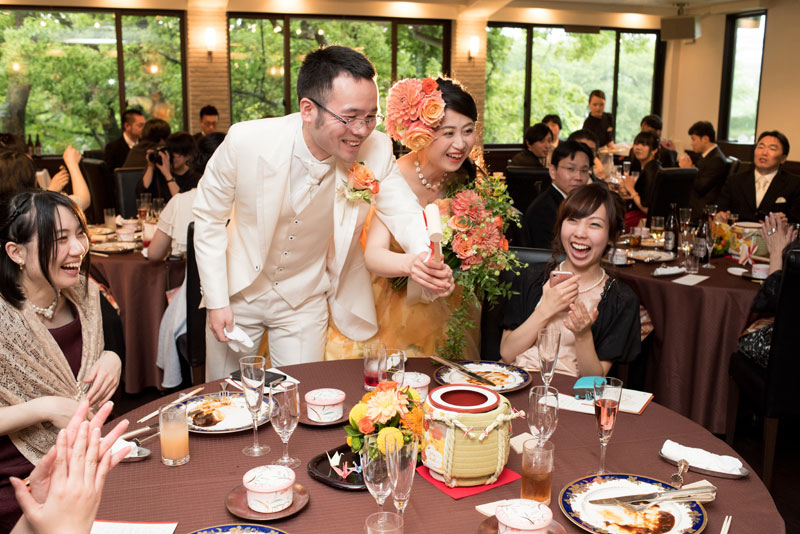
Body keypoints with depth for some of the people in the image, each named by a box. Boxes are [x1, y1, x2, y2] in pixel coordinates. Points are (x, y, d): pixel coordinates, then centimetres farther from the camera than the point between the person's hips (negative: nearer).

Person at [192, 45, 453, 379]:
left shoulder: (376, 149, -20)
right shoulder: (246, 142, -25)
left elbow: (404, 212, -13)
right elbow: (209, 217, -11)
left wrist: (426, 257, -37)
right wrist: (216, 301, -11)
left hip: (305, 300, 1)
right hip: (239, 292, 0)